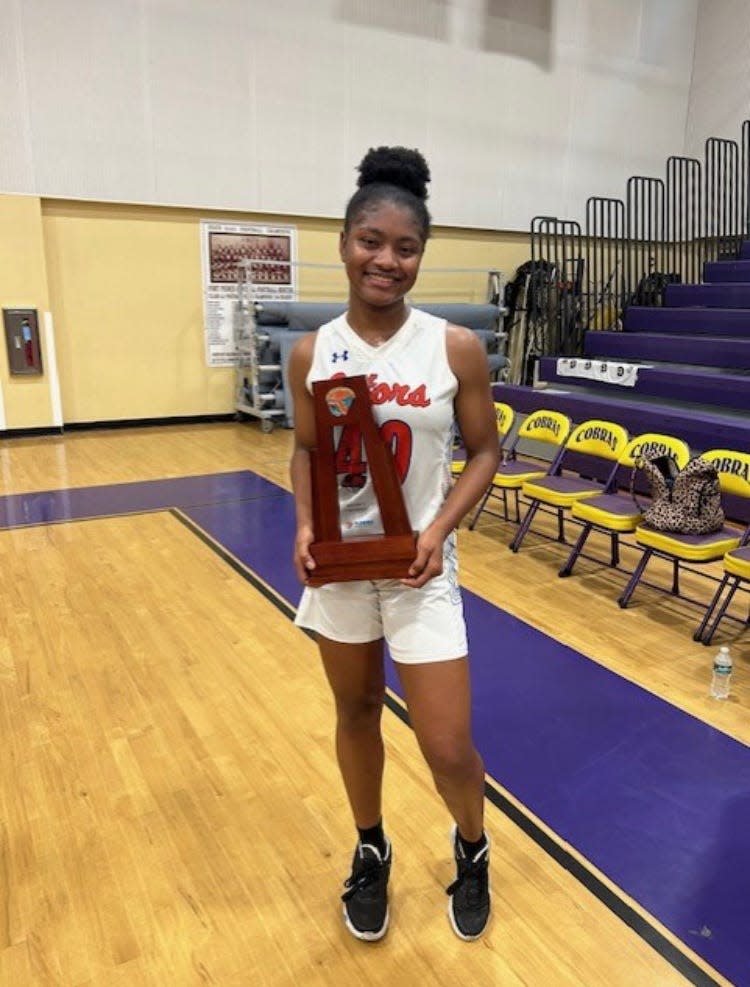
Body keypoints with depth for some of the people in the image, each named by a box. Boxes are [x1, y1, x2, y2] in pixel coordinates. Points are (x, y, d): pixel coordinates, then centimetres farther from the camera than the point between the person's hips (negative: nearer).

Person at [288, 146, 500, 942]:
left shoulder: (456, 348, -9)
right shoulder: (312, 353, -3)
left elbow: (484, 451, -2)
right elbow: (305, 450, 7)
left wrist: (440, 528, -16)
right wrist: (305, 524, -10)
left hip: (419, 564, -2)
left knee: (447, 747, 4)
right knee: (355, 711, 19)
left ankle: (473, 851, 40)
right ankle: (370, 852, 46)